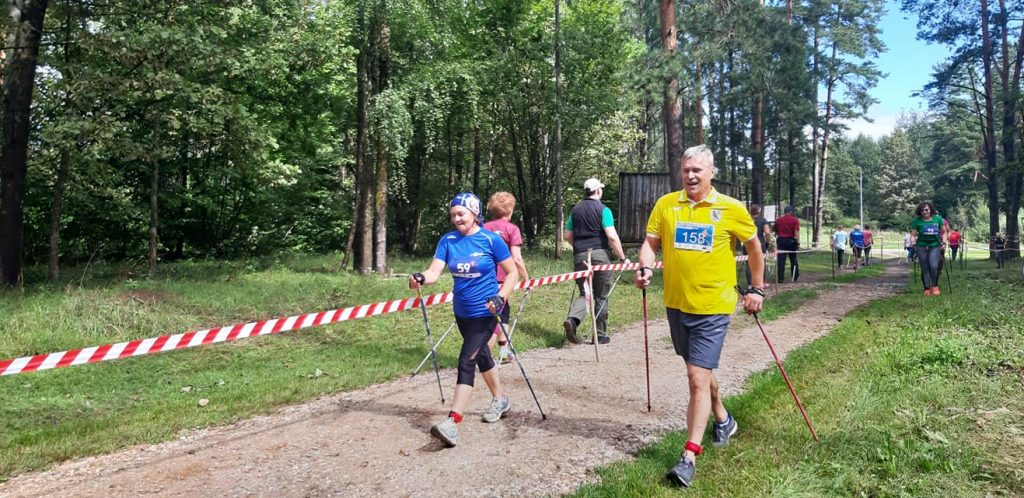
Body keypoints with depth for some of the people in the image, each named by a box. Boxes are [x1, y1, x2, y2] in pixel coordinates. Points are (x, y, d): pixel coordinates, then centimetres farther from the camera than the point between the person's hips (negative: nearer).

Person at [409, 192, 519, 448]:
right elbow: (434, 271, -11)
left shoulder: (491, 240, -12)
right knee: (481, 355, 21)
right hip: (462, 312, 6)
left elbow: (512, 272, -5)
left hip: (484, 311, -6)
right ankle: (500, 400, 43)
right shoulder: (448, 240, -2)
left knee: (466, 361, -15)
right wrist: (420, 278, -33)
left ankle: (452, 422, -17)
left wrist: (501, 297, -19)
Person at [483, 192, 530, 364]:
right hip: (501, 279, -5)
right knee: (495, 317, 5)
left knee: (503, 311, 23)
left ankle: (503, 351, 30)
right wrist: (527, 278, -1)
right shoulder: (511, 229, -6)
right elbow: (516, 259, -12)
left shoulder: (484, 228, 7)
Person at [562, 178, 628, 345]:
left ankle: (572, 319, -18)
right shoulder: (603, 210, -5)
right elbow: (612, 236, -13)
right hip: (600, 254, -4)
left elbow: (568, 236, 13)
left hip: (579, 256, 4)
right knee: (601, 296, 8)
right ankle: (600, 335, 14)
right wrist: (622, 257, -7)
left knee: (584, 293, 11)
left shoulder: (575, 209, 11)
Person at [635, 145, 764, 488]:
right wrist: (646, 268, -16)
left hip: (712, 308, -4)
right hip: (676, 304, 4)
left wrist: (757, 289, 9)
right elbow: (650, 242, 4)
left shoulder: (731, 209, -6)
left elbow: (753, 245, 8)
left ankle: (689, 457, -3)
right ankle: (723, 420, 47)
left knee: (698, 377, -10)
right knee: (701, 370, 21)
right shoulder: (665, 204, 1)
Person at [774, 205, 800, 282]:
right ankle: (795, 277, 20)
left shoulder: (778, 220, 4)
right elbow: (796, 232, -12)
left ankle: (781, 278, -4)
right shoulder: (795, 220, -5)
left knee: (781, 261, 0)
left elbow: (775, 232, 12)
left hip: (780, 240, 2)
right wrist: (798, 243, -11)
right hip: (791, 240, -2)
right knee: (793, 260, 12)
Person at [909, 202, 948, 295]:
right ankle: (927, 288, 12)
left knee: (933, 266, -15)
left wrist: (944, 243, 3)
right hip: (922, 246, 0)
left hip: (935, 246, 0)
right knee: (924, 269, 3)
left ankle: (934, 286, 7)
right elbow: (913, 234, 0)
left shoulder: (938, 219, 3)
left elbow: (943, 232, 13)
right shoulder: (917, 221, -2)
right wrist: (914, 243, -14)